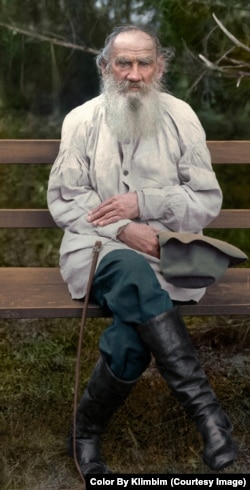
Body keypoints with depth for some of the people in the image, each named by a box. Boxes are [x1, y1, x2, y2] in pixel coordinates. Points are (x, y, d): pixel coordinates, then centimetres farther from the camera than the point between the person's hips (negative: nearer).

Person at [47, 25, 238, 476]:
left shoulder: (181, 118, 5)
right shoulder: (82, 121, 4)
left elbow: (207, 200, 3)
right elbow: (63, 200, 1)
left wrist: (142, 203, -11)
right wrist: (122, 231, -14)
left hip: (167, 253, 1)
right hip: (98, 249, 0)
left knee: (133, 332, -29)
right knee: (130, 272, -37)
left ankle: (88, 429, -5)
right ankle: (204, 406, -33)